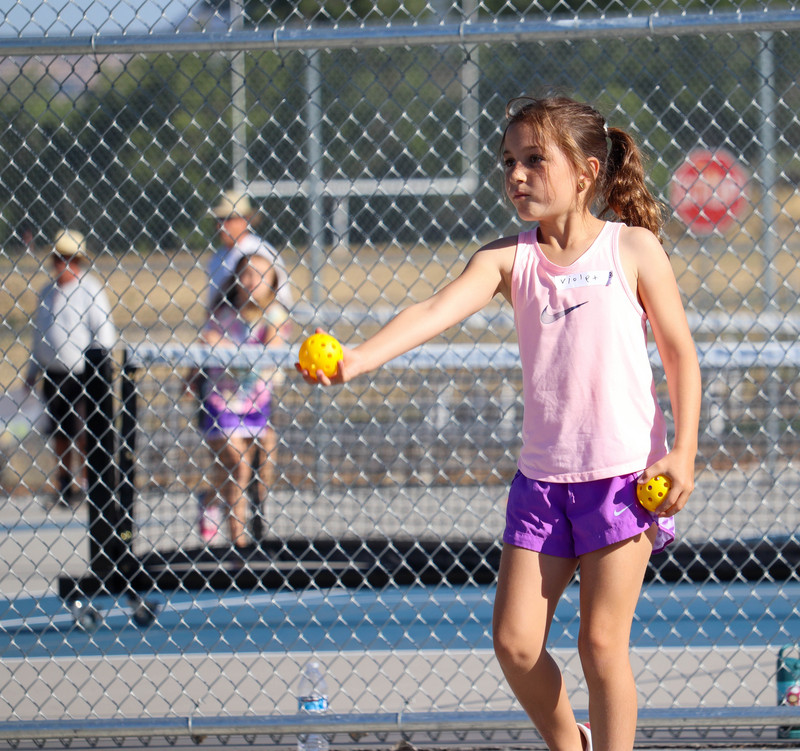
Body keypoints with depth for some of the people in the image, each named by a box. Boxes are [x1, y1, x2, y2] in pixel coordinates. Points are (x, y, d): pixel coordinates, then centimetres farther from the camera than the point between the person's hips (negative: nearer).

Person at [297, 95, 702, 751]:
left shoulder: (632, 248, -3)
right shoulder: (509, 257, 2)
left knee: (602, 643, -5)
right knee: (515, 642, 1)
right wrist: (358, 358, -31)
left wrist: (683, 453, -7)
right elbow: (438, 310, -14)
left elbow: (680, 351, 1)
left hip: (625, 473, -4)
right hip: (542, 475, 4)